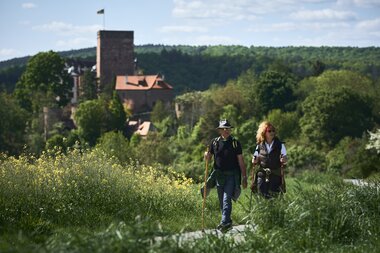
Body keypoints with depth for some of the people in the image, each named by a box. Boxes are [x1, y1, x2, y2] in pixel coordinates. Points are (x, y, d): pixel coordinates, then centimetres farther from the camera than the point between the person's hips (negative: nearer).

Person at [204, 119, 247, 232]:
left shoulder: (235, 143, 1)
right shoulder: (214, 142, 7)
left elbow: (241, 161, 2)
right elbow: (207, 158, 14)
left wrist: (244, 177, -2)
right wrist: (207, 153, -10)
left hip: (232, 175, -3)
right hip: (219, 175, 3)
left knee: (227, 198, -15)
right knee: (221, 200, 8)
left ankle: (225, 222, -19)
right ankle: (227, 222, 19)